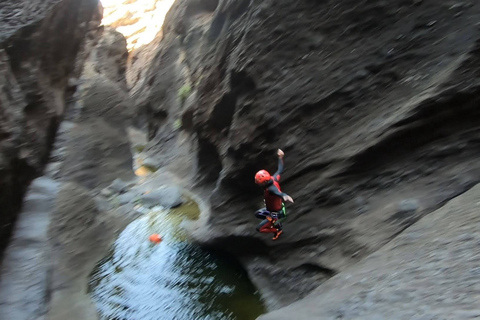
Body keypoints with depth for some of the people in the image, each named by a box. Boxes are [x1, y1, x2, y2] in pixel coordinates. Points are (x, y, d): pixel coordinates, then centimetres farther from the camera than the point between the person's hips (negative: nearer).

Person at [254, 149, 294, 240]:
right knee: (257, 214, 25)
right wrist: (280, 158, 13)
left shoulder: (271, 188, -38)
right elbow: (279, 170, 1)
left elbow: (278, 192, -61)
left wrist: (284, 196, -85)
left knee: (259, 228, 2)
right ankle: (276, 223, 23)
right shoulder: (273, 179, -16)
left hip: (277, 214, -9)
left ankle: (278, 230, 18)